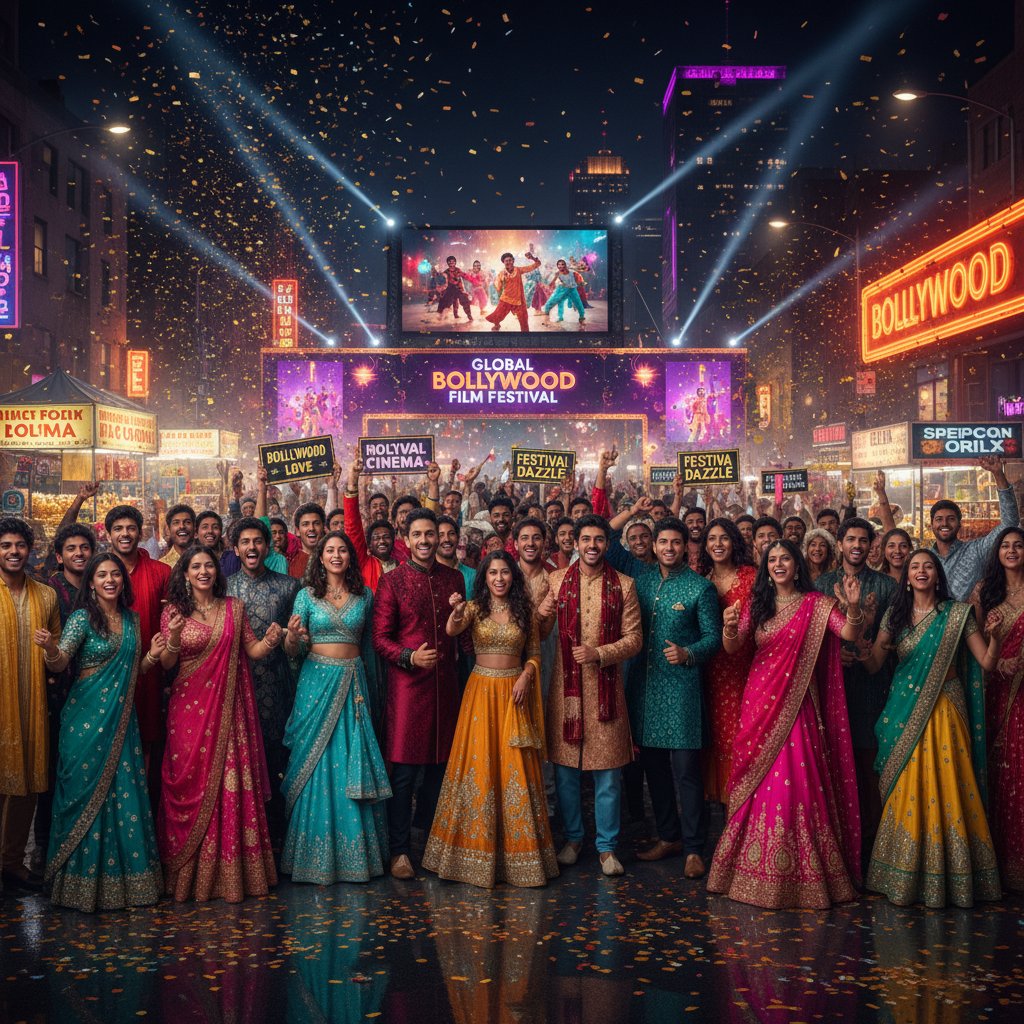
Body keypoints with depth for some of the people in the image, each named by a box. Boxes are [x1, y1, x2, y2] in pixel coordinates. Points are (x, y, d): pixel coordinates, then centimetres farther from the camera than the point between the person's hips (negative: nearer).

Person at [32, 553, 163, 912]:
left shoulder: (132, 618, 10)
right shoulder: (83, 617, -7)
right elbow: (59, 664, -19)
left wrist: (152, 655, -2)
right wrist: (51, 647, -40)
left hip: (122, 718, 5)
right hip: (88, 716, -5)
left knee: (126, 794, 7)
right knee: (87, 794, -1)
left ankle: (124, 877, 18)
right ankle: (84, 880, 11)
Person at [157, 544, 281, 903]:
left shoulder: (234, 607, 8)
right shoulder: (174, 611, 3)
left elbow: (252, 650, 9)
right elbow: (166, 665, 0)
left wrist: (270, 640, -11)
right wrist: (173, 638, -19)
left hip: (228, 707, 1)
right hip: (190, 706, -1)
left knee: (232, 783, 0)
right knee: (191, 782, 0)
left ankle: (233, 869, 11)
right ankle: (190, 872, 11)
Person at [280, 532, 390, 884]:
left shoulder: (364, 595, 8)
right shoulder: (307, 595, 2)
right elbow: (294, 651, -1)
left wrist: (373, 691, 14)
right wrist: (293, 638, -24)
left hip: (354, 683, 2)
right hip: (317, 681, -1)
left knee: (356, 767, 2)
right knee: (316, 765, 0)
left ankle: (357, 852, 13)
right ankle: (316, 855, 10)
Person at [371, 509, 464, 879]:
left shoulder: (454, 579, 10)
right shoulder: (392, 581, -2)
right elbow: (381, 637, -5)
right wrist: (409, 657, -19)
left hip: (445, 684, 4)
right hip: (407, 683, -4)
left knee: (440, 764, 11)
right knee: (404, 769, -1)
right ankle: (400, 850, 8)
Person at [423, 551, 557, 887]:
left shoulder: (525, 610, 4)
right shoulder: (475, 607, 0)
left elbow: (534, 654, 9)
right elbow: (451, 631, -21)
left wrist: (525, 677, -11)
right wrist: (456, 613, -43)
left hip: (514, 692, 1)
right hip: (481, 690, -1)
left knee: (515, 766, 2)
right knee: (478, 763, 1)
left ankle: (517, 845, 14)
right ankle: (476, 842, 14)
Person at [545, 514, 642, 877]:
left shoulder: (623, 585, 3)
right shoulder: (556, 580, 5)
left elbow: (634, 638, -2)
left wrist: (599, 653, -14)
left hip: (606, 686, -1)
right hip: (566, 684, 1)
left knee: (608, 772, 3)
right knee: (565, 767, 8)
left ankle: (607, 846, 16)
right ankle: (573, 837, 25)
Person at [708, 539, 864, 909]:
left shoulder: (815, 604, -1)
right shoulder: (758, 604, 10)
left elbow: (849, 633, -15)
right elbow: (732, 647, 3)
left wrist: (853, 607, -34)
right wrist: (729, 628, -19)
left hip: (796, 703, -4)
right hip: (759, 701, 4)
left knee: (795, 779, -6)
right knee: (758, 781, 7)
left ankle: (798, 873, 6)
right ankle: (756, 871, 19)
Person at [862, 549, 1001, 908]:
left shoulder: (957, 613, 0)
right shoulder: (895, 615, 7)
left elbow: (987, 662, -3)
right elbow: (873, 665, 3)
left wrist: (993, 635, -21)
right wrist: (865, 647, -17)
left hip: (943, 712, -2)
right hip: (904, 713, 2)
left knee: (944, 788, -4)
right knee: (905, 791, 3)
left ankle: (946, 877, 8)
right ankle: (904, 877, 13)